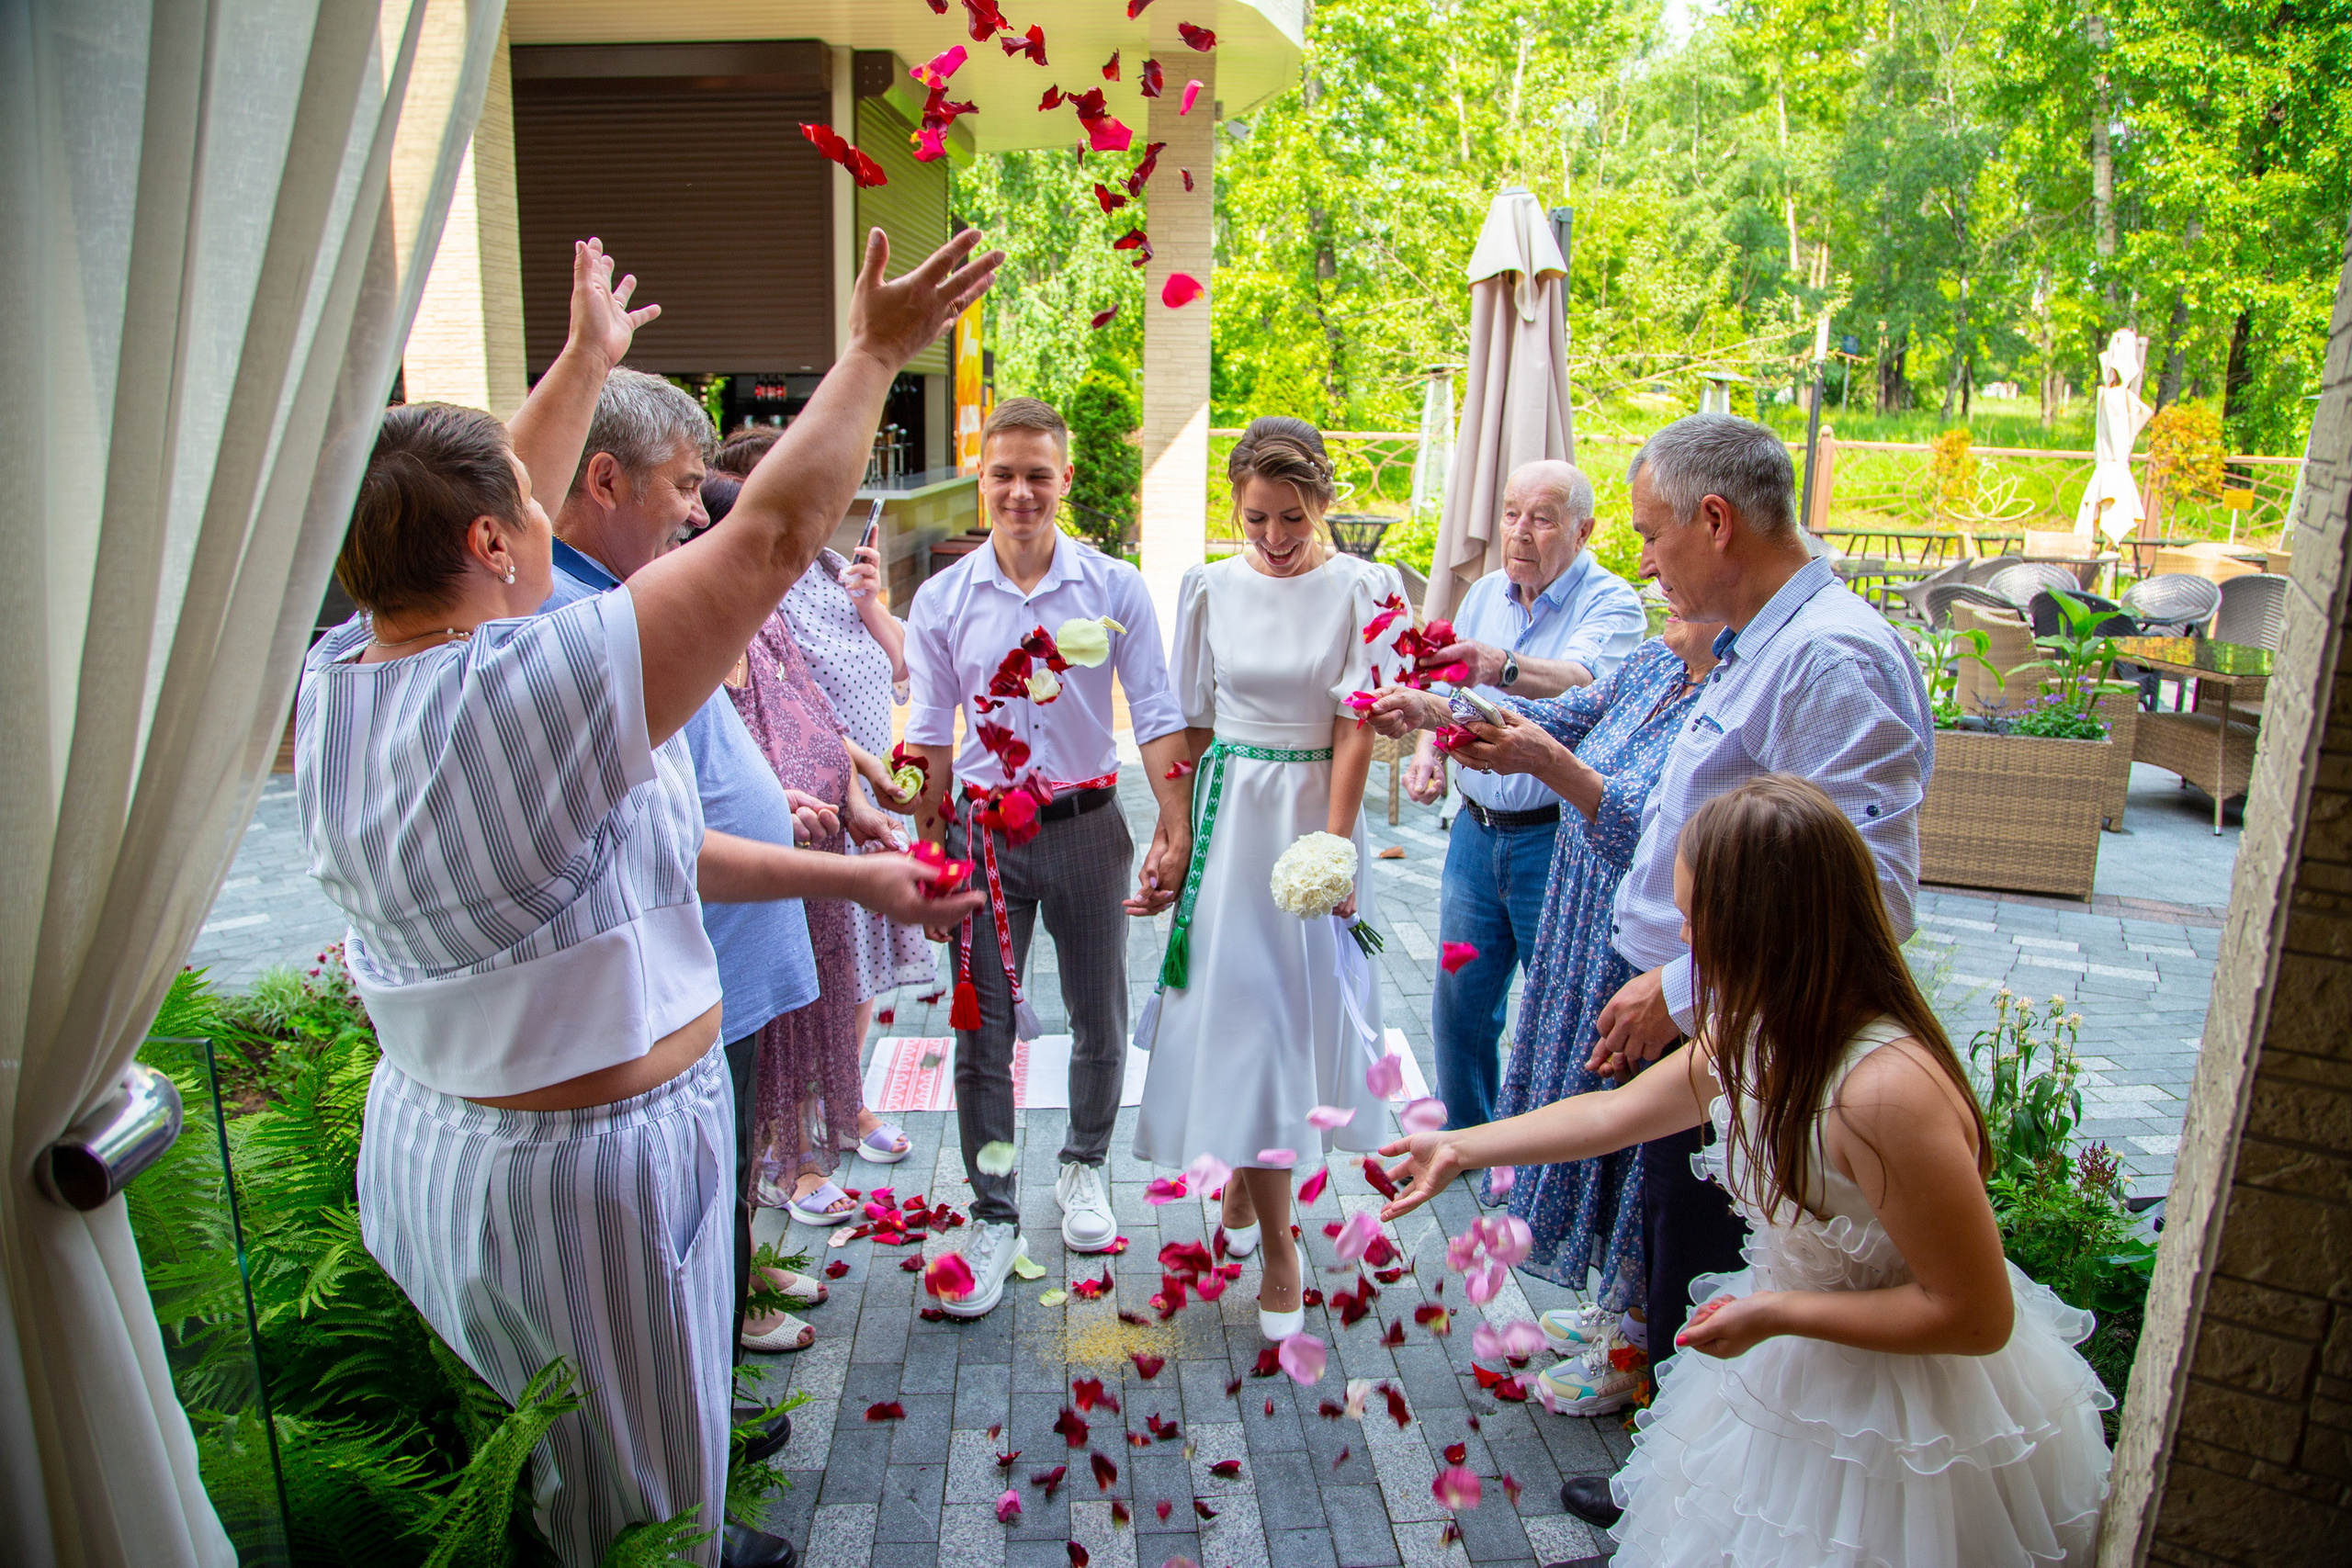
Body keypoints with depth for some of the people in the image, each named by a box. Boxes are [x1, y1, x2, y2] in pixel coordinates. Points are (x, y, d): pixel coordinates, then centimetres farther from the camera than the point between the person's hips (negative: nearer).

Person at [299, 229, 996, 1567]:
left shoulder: (334, 679, -5)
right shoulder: (532, 688, -29)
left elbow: (467, 513, 10)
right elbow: (774, 534, -25)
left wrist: (586, 359, 22)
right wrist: (873, 354, -12)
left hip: (427, 1139, 9)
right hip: (589, 1168, -9)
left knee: (568, 1458, 28)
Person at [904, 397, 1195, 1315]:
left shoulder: (1115, 589, -4)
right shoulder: (942, 600, -1)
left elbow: (1156, 714, -2)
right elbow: (929, 736, 3)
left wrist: (1176, 826, -10)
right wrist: (927, 858, 2)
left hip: (1087, 826, 0)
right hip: (985, 830, 0)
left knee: (1100, 1021, 13)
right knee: (982, 1031, 4)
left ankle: (1084, 1170, 38)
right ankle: (993, 1217, 19)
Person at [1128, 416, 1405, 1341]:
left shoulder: (1363, 589, -5)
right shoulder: (1210, 588, 2)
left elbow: (1356, 731, -8)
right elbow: (1192, 727, 5)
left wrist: (1331, 849, -14)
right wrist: (1171, 842, 4)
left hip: (1314, 812, -1)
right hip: (1228, 814, 2)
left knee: (1295, 999, 6)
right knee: (1237, 1001, 0)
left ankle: (1245, 1182, 28)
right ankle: (1276, 1243, 11)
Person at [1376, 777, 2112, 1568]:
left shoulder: (1887, 1089, -35)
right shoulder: (1761, 1032, -9)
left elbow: (1977, 1316, -27)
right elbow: (1614, 1112, 5)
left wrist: (1777, 1313, -25)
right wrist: (1460, 1148, 7)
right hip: (1793, 1372, 7)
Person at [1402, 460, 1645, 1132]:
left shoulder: (1610, 602, -12)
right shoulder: (1483, 594, 8)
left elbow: (1584, 687, -32)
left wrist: (1502, 667, -51)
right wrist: (1429, 746, -7)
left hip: (1558, 839, -6)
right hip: (1476, 829, 6)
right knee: (1460, 1001, 15)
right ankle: (1463, 1135, 35)